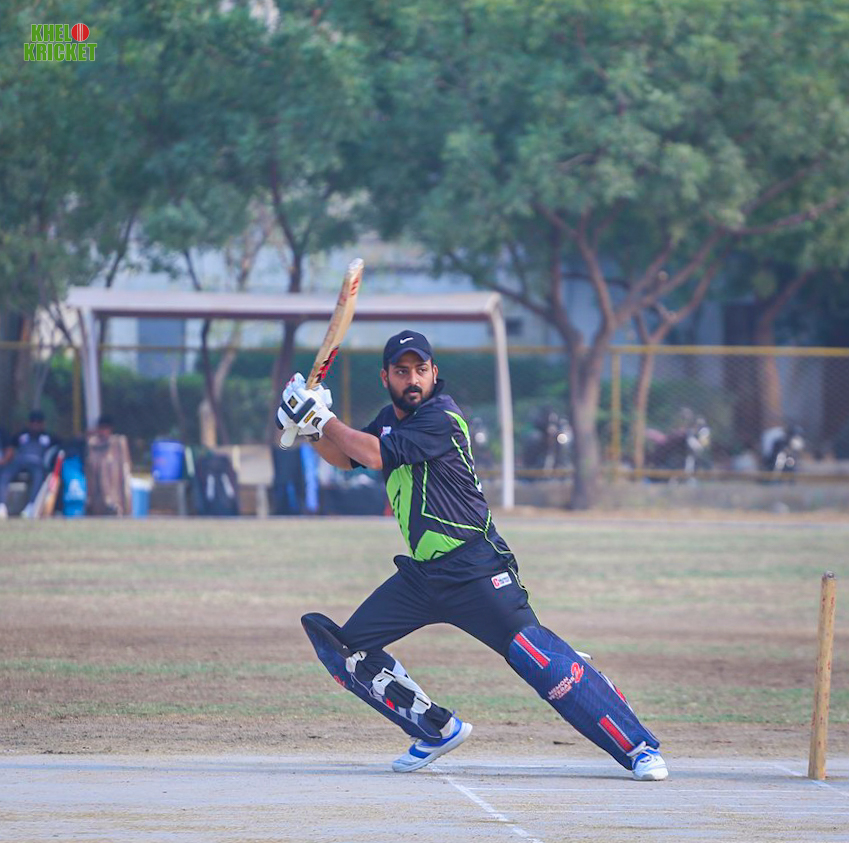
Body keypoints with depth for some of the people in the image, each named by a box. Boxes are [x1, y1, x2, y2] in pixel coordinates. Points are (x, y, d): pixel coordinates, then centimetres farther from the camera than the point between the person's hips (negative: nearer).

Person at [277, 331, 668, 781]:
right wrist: (313, 427, 2)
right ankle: (438, 730, 18)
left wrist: (323, 418, -12)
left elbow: (377, 454, -22)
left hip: (475, 570, -9)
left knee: (536, 656, -19)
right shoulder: (391, 418, 12)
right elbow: (346, 456, 21)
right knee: (346, 650, 5)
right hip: (420, 573, 9)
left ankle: (639, 747, -18)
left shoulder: (441, 418, -15)